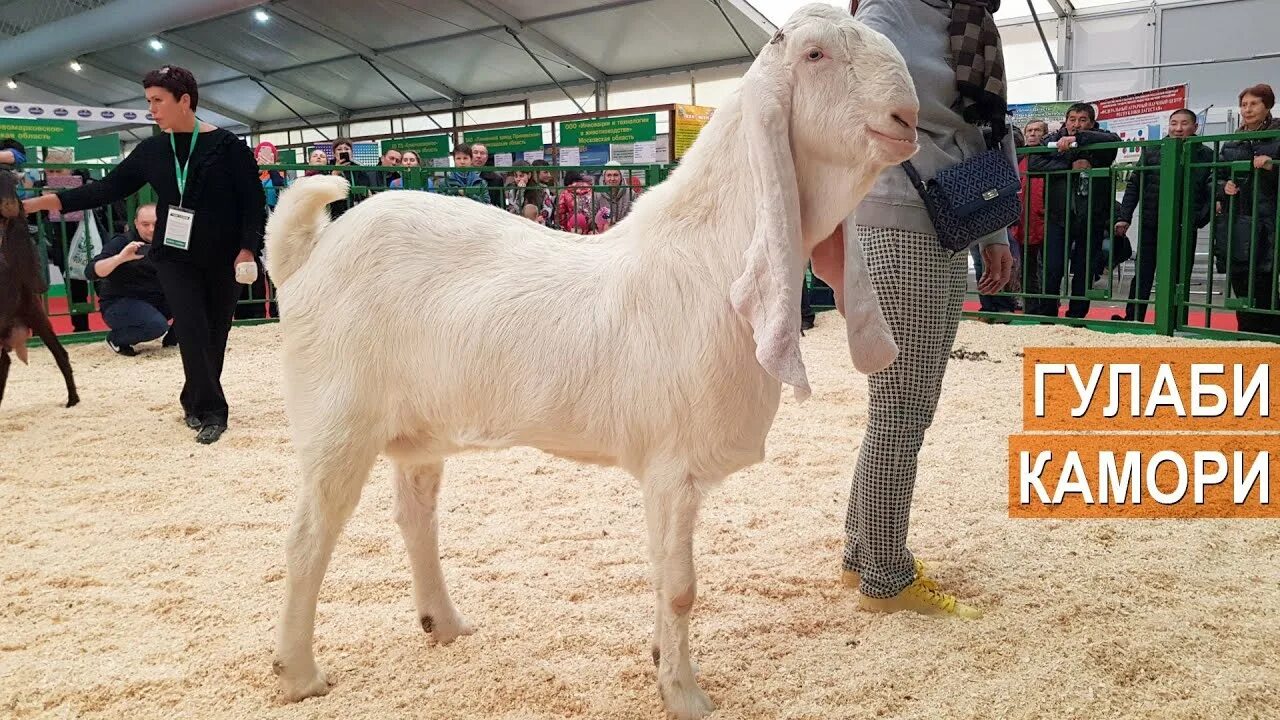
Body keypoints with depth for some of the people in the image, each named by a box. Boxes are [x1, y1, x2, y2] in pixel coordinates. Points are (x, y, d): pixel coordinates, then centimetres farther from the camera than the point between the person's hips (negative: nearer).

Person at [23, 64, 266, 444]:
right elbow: (109, 188, 7)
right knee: (192, 330, -11)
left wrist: (248, 248, -16)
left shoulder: (228, 146, -7)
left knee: (215, 333, 6)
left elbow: (253, 201, -7)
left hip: (223, 258, -2)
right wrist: (38, 202, 1)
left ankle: (195, 402, 23)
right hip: (175, 257, 2)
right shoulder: (151, 151, 5)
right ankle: (211, 410, -6)